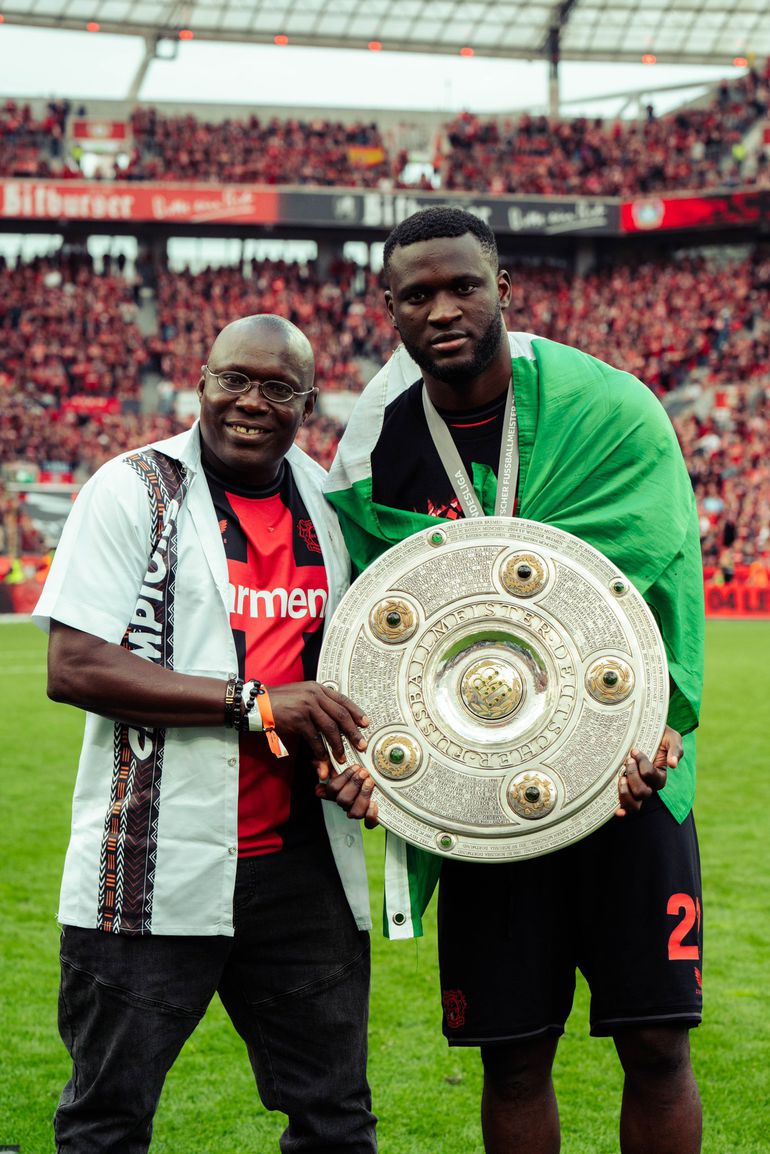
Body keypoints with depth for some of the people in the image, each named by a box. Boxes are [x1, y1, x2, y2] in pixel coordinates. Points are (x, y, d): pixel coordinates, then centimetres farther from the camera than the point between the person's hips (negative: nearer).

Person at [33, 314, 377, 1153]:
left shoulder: (328, 498, 11)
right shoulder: (134, 490, -5)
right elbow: (73, 667, -14)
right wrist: (253, 703, -18)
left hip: (303, 863, 5)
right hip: (154, 864, -4)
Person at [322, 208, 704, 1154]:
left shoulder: (610, 411, -5)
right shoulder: (376, 453, 1)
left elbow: (661, 574, -11)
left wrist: (661, 720, -26)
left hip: (627, 779, -1)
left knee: (655, 1044, 1)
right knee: (513, 1057, 6)